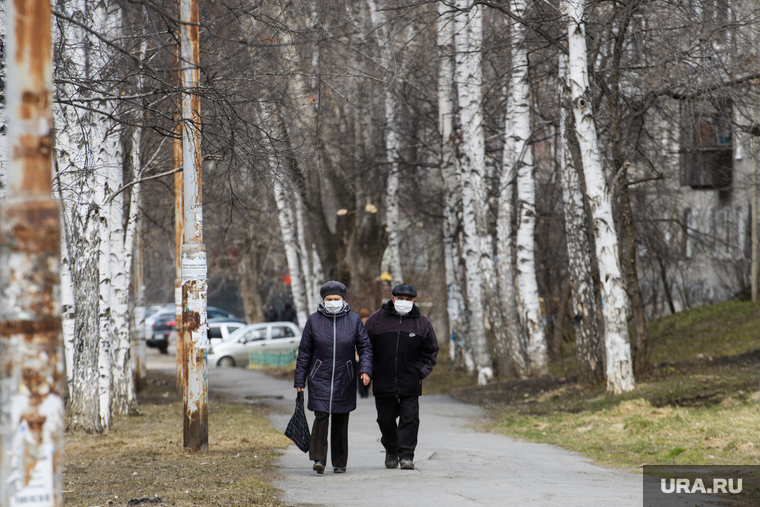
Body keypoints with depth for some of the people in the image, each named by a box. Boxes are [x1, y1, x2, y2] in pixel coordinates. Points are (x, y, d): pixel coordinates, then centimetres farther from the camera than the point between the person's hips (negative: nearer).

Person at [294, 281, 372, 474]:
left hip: (344, 380, 1)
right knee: (321, 416, -14)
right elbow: (304, 352, 5)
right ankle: (318, 458, -12)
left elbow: (365, 347, 5)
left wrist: (365, 370, -12)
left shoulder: (354, 320, 2)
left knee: (341, 421, 4)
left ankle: (339, 462, 14)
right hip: (320, 378, -1)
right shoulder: (314, 320, 1)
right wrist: (300, 380, 4)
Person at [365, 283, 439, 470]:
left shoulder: (422, 323, 4)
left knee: (409, 419, -7)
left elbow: (430, 351, 10)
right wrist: (371, 371, -1)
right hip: (383, 382, 1)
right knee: (385, 419, 8)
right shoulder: (376, 320, 2)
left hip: (410, 384, -1)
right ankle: (391, 450, 29)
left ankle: (406, 455, -3)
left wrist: (420, 371, -3)